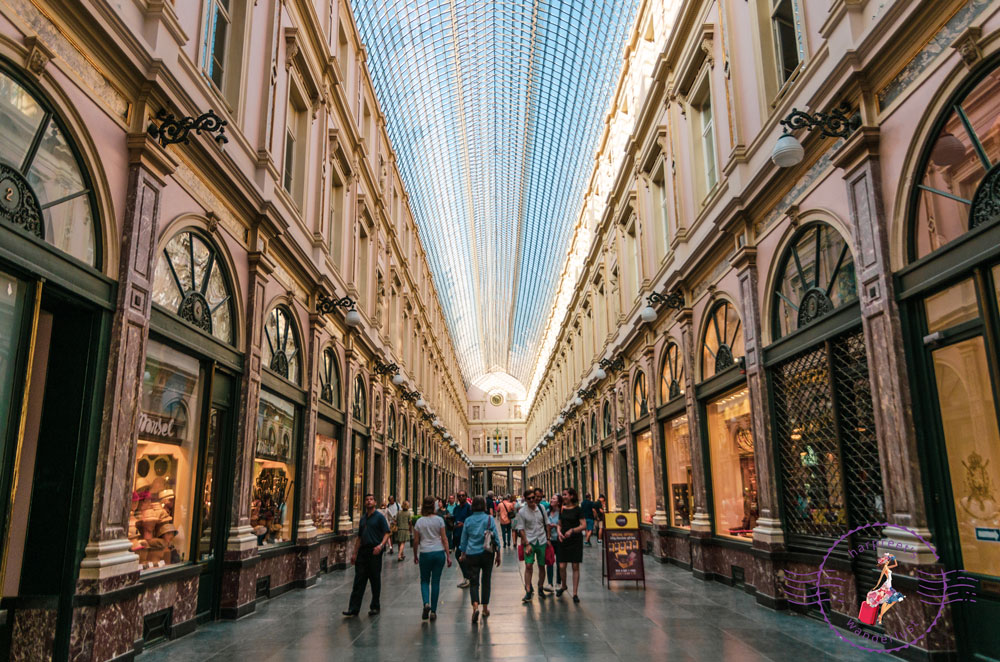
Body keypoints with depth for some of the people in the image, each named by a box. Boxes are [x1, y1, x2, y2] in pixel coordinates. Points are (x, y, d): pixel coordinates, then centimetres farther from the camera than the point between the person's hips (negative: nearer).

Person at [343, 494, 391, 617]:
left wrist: (381, 545, -26)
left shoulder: (379, 517, -3)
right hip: (363, 551, 5)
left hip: (374, 552, -5)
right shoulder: (363, 518, 15)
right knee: (359, 581, 3)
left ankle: (375, 607, 15)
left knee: (375, 581, 4)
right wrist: (354, 553, 14)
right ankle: (354, 608, 5)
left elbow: (386, 533, -9)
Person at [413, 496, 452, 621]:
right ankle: (433, 611, 10)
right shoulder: (439, 519, -3)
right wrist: (448, 555, 0)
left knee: (424, 581, 15)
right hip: (439, 553, 0)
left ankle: (426, 603, -9)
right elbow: (444, 538, -4)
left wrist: (415, 556, 15)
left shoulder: (419, 522, -2)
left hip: (425, 554, 0)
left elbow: (416, 541, 2)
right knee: (435, 582, 8)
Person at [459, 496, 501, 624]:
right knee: (486, 581, 14)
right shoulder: (490, 519, -4)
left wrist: (463, 554, 20)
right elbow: (496, 538, -2)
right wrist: (498, 555, 7)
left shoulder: (468, 520, -1)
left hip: (471, 554, 0)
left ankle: (475, 606, -21)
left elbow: (464, 539, 7)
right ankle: (485, 609, 22)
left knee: (474, 582, 1)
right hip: (487, 554, 0)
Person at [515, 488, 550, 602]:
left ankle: (540, 589, 24)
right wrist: (527, 544, -11)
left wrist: (548, 539, 7)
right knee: (528, 566, -11)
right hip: (529, 541, -3)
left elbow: (547, 524, 11)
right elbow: (521, 529, -5)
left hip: (542, 541, 3)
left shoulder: (541, 508, 2)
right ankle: (528, 591, -5)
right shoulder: (522, 512, -6)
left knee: (542, 566, 8)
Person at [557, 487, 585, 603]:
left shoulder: (577, 509, -6)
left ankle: (575, 593, 9)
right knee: (561, 566, 1)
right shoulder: (562, 509, 7)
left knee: (575, 567, 0)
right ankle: (563, 586, 29)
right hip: (563, 541, 4)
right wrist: (559, 532, -4)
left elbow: (583, 525, -9)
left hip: (575, 540, -4)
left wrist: (572, 530, -22)